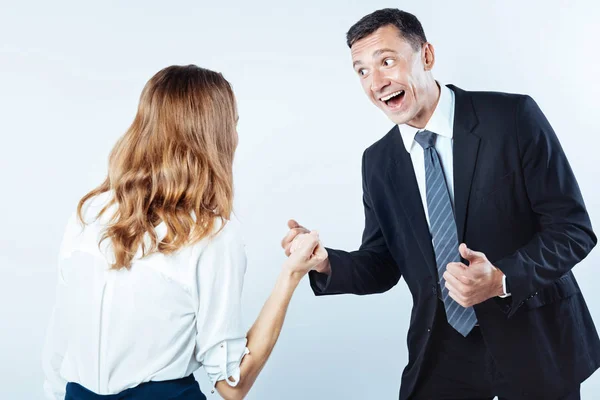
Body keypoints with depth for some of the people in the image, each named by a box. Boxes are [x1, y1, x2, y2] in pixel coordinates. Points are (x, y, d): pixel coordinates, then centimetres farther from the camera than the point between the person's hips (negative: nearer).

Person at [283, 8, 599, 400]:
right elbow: (382, 265, 4)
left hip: (536, 342, -2)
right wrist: (325, 263, -15)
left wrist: (502, 279, -27)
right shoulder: (378, 161, 0)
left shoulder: (513, 117, -13)